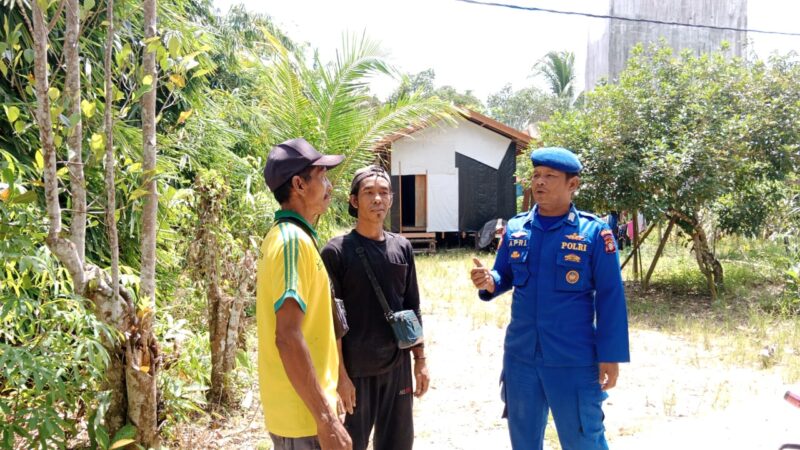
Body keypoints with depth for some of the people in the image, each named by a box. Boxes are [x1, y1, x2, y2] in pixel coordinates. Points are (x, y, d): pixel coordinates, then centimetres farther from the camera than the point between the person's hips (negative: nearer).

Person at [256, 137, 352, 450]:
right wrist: (326, 419, -24)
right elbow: (288, 338, -26)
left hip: (298, 409, 9)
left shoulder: (285, 235, 11)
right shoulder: (294, 240, -19)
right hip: (303, 415, -9)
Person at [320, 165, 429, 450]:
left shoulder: (402, 247, 5)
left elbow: (412, 308, 11)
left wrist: (420, 359, 9)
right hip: (355, 369, -4)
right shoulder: (337, 251, -9)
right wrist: (340, 374, -13)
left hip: (398, 366, 4)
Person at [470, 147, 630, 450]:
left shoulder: (594, 233, -10)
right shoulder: (515, 228, 2)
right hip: (519, 356, 4)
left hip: (574, 361, -4)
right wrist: (489, 283, -13)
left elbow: (610, 299, -8)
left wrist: (610, 356, -9)